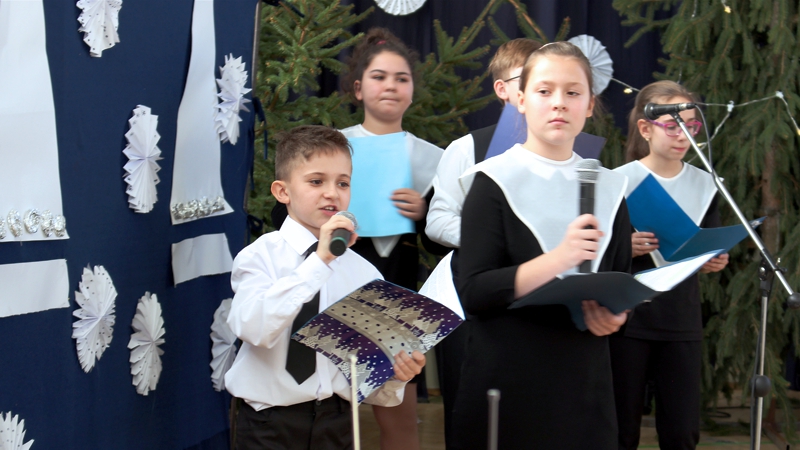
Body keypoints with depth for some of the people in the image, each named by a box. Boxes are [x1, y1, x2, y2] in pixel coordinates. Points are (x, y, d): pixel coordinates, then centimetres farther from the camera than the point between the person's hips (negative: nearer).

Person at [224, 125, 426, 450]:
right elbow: (253, 328, -24)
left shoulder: (364, 273, 3)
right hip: (270, 423, -3)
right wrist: (318, 261, -25)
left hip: (338, 422, 3)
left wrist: (395, 373, -19)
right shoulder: (261, 255, -5)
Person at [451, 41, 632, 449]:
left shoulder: (608, 187, 8)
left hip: (584, 383, 4)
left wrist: (616, 315, -8)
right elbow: (474, 293, -13)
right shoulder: (494, 183, -5)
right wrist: (558, 259, -24)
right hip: (506, 383, -4)